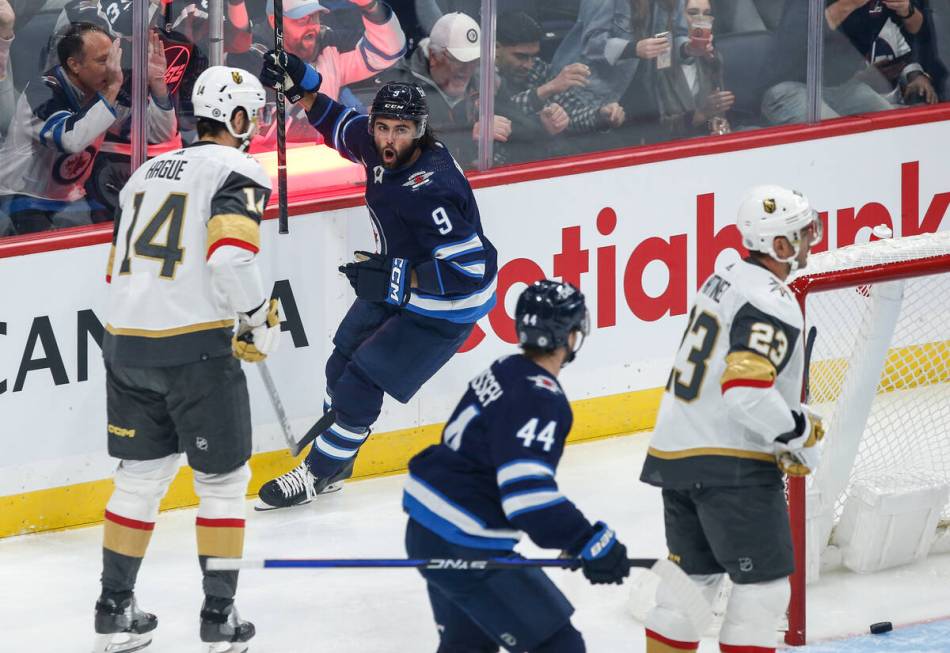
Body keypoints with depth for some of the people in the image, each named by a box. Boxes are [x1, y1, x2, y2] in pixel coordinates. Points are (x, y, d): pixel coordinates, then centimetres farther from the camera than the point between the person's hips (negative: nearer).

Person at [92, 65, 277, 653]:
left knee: (141, 474, 18)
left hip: (126, 341, 7)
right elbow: (231, 257, -22)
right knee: (224, 479, 7)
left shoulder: (149, 171, 18)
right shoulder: (239, 173, -6)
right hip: (196, 347, -7)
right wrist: (261, 321, -8)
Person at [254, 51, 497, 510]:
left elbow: (468, 268, -35)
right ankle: (336, 460, 36)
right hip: (397, 285, 9)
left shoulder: (429, 191, -36)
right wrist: (298, 86, 1)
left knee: (363, 378, -8)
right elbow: (340, 125, 13)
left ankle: (320, 472, 9)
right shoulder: (380, 148, -12)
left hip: (443, 307, -9)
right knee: (344, 360, 17)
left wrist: (394, 278, -33)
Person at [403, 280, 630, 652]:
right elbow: (528, 493, -30)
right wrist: (589, 542, -29)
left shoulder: (502, 374, 10)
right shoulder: (539, 400, -20)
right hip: (464, 548, -10)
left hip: (427, 527, 10)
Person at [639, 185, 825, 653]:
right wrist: (801, 431, -13)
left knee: (694, 575, 20)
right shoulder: (773, 305, -18)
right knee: (764, 587, -1)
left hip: (675, 453, 9)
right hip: (732, 467, -9)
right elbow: (747, 390, -28)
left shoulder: (726, 280, 13)